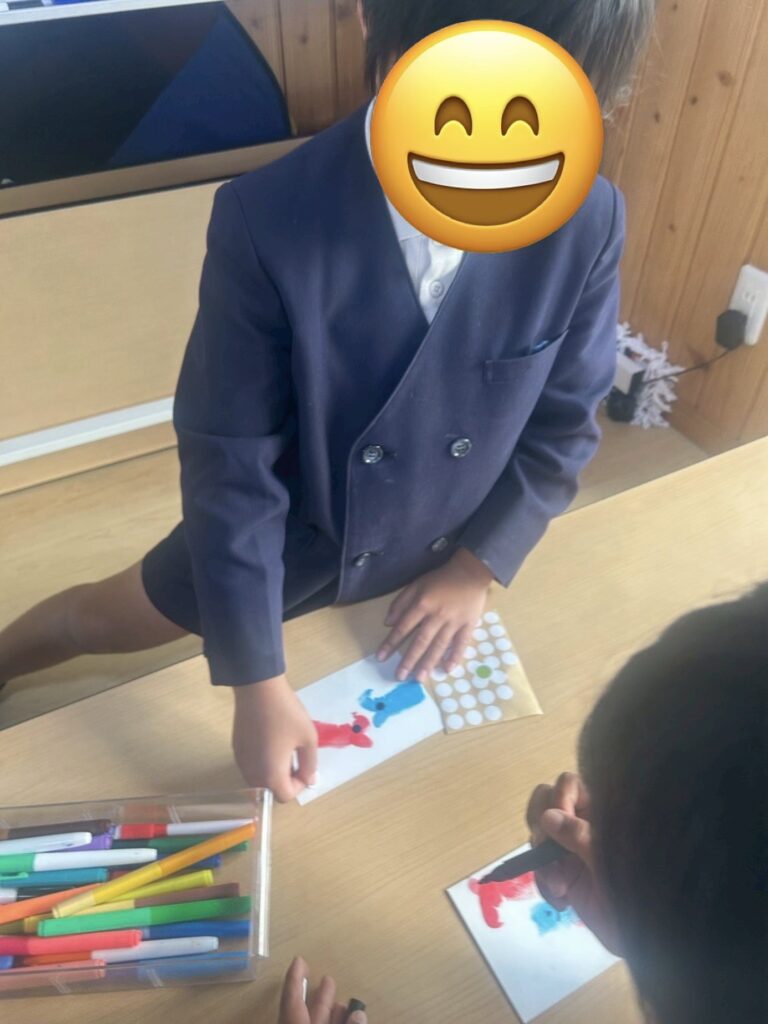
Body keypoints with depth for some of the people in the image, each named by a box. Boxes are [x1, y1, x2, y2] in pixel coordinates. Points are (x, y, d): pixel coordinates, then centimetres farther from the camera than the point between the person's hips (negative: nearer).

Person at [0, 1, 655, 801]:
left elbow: (563, 425, -8)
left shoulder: (587, 221, -22)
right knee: (104, 618, 22)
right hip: (288, 527, -1)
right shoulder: (270, 220, -30)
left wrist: (479, 566, -8)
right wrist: (257, 681, -22)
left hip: (445, 551, 2)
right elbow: (231, 463, -25)